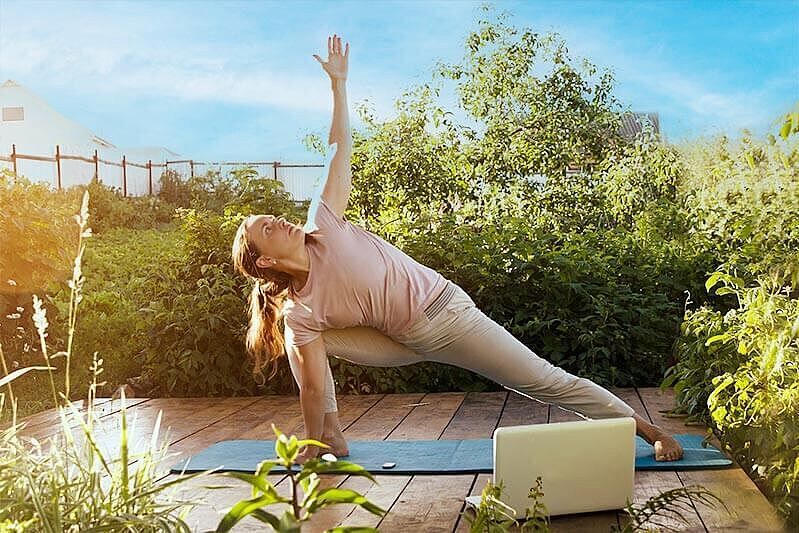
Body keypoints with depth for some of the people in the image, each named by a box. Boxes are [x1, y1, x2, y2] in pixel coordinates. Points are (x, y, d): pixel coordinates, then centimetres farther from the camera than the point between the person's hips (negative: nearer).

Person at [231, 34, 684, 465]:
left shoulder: (321, 227, -12)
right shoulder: (297, 313, -9)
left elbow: (340, 153, -7)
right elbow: (313, 386, -5)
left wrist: (338, 83, -7)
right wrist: (312, 445, -3)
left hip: (444, 309, -2)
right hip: (408, 340, 3)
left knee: (546, 380, -2)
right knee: (301, 344, -7)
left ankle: (647, 429, 9)